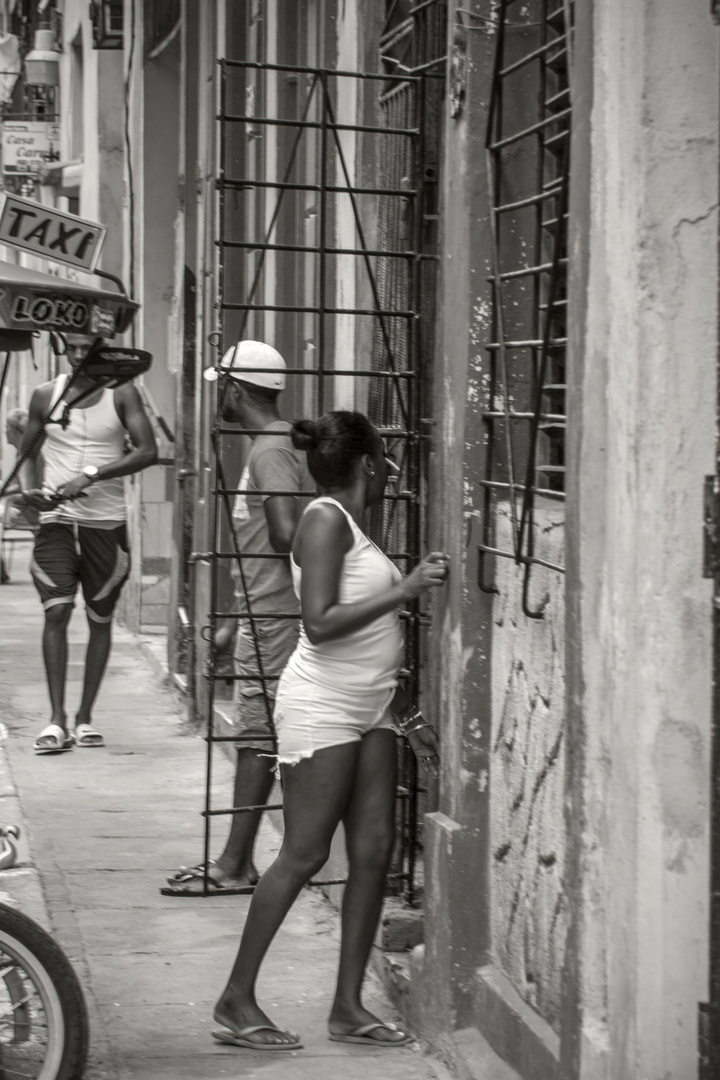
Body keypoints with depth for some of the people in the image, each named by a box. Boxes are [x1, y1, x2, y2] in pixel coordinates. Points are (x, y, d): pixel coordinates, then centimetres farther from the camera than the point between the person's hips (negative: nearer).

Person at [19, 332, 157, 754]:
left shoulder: (121, 395, 1)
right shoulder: (47, 395, 7)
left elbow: (148, 451, -9)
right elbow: (28, 452, 17)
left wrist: (91, 475, -19)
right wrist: (29, 489, -4)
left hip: (107, 522, 0)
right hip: (57, 519, 1)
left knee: (100, 620, 6)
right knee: (56, 611, -14)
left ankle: (85, 717, 17)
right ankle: (57, 720, -13)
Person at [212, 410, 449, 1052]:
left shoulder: (353, 527, 16)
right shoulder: (326, 519, -11)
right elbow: (321, 625, -22)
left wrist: (410, 718, 18)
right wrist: (405, 590, -21)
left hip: (368, 711, 9)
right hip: (321, 710, -9)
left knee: (374, 853, 5)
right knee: (304, 855, -6)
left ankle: (349, 1007, 12)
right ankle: (237, 1002, 4)